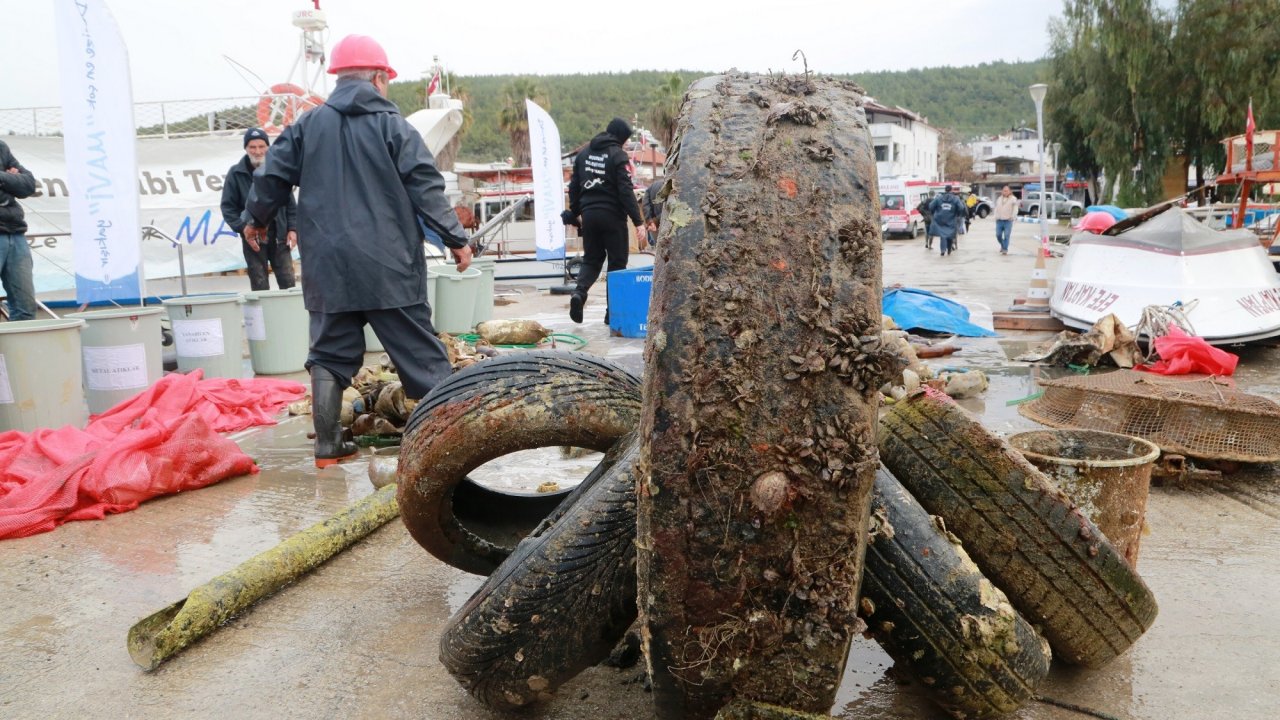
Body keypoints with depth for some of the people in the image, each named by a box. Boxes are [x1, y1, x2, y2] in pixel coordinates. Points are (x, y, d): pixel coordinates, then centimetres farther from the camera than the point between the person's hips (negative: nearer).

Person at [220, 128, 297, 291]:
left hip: (279, 236, 1)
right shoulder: (236, 173, -2)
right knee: (260, 286, 4)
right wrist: (243, 228, -13)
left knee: (288, 283, 0)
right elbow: (228, 207, -1)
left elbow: (290, 203, 9)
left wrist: (292, 228, 0)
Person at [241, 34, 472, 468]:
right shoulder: (392, 126, -3)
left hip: (328, 267, 3)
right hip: (387, 265, -3)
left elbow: (272, 176, 12)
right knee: (419, 351, 3)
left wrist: (255, 218, 29)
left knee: (330, 353, 11)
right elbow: (427, 189, -7)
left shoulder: (308, 126, 7)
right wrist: (455, 239, -2)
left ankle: (328, 446, 12)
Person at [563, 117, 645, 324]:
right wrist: (638, 221, -16)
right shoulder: (618, 156, -9)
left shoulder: (584, 154, 11)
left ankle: (579, 292, -12)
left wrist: (575, 212, 24)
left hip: (588, 214, 5)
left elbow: (574, 185, 14)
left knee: (591, 259, 16)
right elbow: (626, 191, -15)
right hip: (612, 216, -5)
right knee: (617, 262, 6)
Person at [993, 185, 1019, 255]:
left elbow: (1015, 208, -7)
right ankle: (1002, 245, 27)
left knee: (1006, 235, -8)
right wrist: (996, 216, 10)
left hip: (1008, 220, -4)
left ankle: (1005, 249, -2)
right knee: (998, 235, 3)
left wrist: (1013, 216, -18)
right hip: (999, 220, 4)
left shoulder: (1013, 199, 1)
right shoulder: (999, 198, 16)